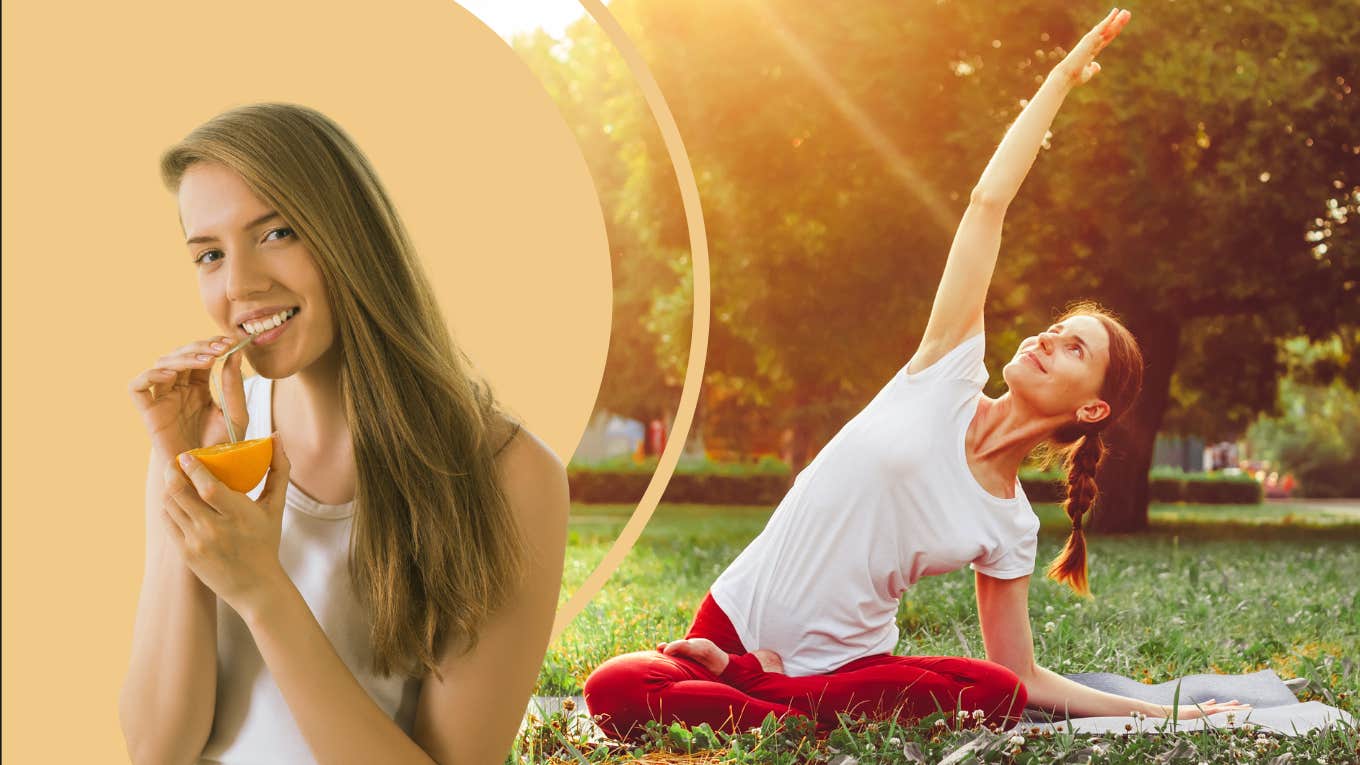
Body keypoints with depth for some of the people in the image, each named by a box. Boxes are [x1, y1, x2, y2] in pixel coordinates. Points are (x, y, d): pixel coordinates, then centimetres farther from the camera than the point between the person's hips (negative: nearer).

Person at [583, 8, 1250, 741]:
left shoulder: (1010, 525, 3)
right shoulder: (949, 376, -1)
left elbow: (1024, 678, 10)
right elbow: (987, 202, -2)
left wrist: (1157, 711, 4)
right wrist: (1062, 77, -2)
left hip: (846, 665, 2)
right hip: (736, 618, -2)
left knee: (995, 693, -30)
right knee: (615, 690, -33)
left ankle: (742, 681, -20)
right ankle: (814, 723, -15)